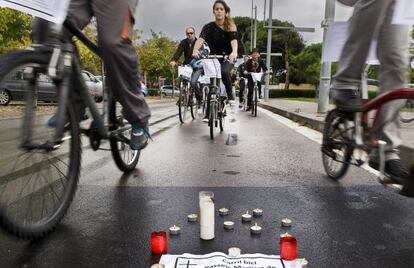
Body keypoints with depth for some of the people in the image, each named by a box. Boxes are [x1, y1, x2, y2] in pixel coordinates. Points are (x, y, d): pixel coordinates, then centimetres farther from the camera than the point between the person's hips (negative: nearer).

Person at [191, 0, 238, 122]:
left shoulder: (231, 26, -11)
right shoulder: (208, 27, -9)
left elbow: (234, 40, -29)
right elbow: (201, 39, -27)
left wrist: (234, 52, -51)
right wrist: (195, 50, -49)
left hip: (227, 58, -1)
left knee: (224, 71, -34)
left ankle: (230, 95, -10)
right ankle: (208, 114, 4)